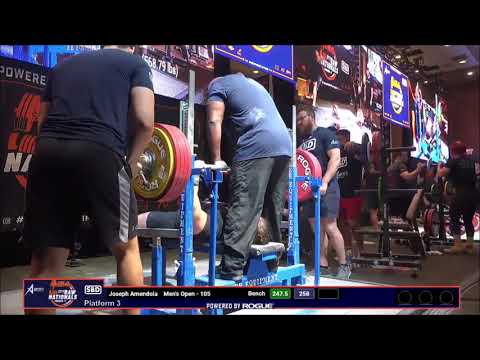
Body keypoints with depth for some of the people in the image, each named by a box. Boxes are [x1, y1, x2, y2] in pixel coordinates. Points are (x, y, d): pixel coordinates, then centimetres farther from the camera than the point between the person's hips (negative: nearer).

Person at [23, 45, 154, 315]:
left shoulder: (63, 66, 31)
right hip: (99, 155, -4)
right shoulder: (135, 63, 19)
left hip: (47, 156, 4)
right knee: (126, 247, 14)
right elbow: (145, 121, 4)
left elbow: (42, 121, 25)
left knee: (46, 259, 10)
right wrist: (130, 162, 16)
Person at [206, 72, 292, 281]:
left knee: (244, 210, -10)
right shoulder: (253, 84, 36)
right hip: (284, 145, 8)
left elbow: (215, 122, -2)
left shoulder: (218, 85, 13)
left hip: (257, 148, -8)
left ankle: (232, 271, -11)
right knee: (273, 210, 13)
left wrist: (216, 160, -1)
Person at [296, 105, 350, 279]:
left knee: (330, 227, -9)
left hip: (326, 188, -7)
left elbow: (335, 158, -12)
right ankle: (323, 266, 13)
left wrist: (325, 182, -23)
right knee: (316, 230, 7)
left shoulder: (325, 134, -1)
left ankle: (344, 265, 2)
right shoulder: (301, 140, 19)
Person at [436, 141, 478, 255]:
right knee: (468, 220, 14)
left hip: (461, 193, -6)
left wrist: (439, 166, 6)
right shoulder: (471, 160, 14)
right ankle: (469, 246, 15)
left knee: (454, 219, 4)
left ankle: (457, 245, 0)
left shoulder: (453, 161, -3)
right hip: (473, 193, 6)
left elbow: (441, 174, -13)